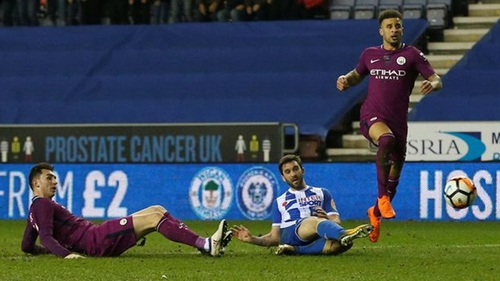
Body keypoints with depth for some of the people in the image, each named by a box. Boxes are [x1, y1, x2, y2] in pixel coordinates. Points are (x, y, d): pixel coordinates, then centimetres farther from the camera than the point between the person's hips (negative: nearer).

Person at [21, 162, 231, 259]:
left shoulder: (35, 209, 24)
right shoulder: (42, 205, -5)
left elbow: (27, 246, 27)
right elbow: (46, 237, -19)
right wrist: (65, 252, -31)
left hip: (96, 241, 10)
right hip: (96, 241, -10)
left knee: (157, 211, 5)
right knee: (155, 217, -16)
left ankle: (205, 245, -4)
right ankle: (206, 245, -23)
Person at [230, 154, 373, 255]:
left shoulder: (322, 193, 30)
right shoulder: (279, 201, 33)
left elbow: (336, 222, 18)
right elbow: (274, 237, 29)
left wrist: (326, 217, -6)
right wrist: (252, 239, 11)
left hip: (315, 237, 2)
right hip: (289, 234, -2)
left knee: (337, 244, -38)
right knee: (316, 221, -40)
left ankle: (295, 250, -44)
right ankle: (344, 235, -70)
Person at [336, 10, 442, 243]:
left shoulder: (411, 55, 4)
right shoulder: (370, 54, 11)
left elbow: (436, 80, 0)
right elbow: (357, 75, 30)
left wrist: (431, 84, -24)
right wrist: (346, 80, 8)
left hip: (398, 120, 1)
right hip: (371, 116, -1)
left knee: (394, 176, 6)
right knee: (387, 139, -37)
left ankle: (375, 213, 36)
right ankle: (382, 197, -30)